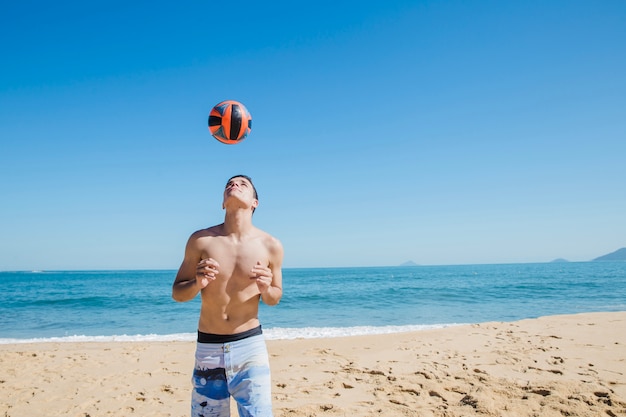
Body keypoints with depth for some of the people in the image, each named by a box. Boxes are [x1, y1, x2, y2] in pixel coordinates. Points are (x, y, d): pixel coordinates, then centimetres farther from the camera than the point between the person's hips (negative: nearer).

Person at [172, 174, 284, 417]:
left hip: (250, 345, 0)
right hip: (208, 347, 1)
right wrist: (197, 284, -20)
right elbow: (177, 293, 2)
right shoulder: (200, 240, -6)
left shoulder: (270, 246, -5)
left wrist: (266, 289, -16)